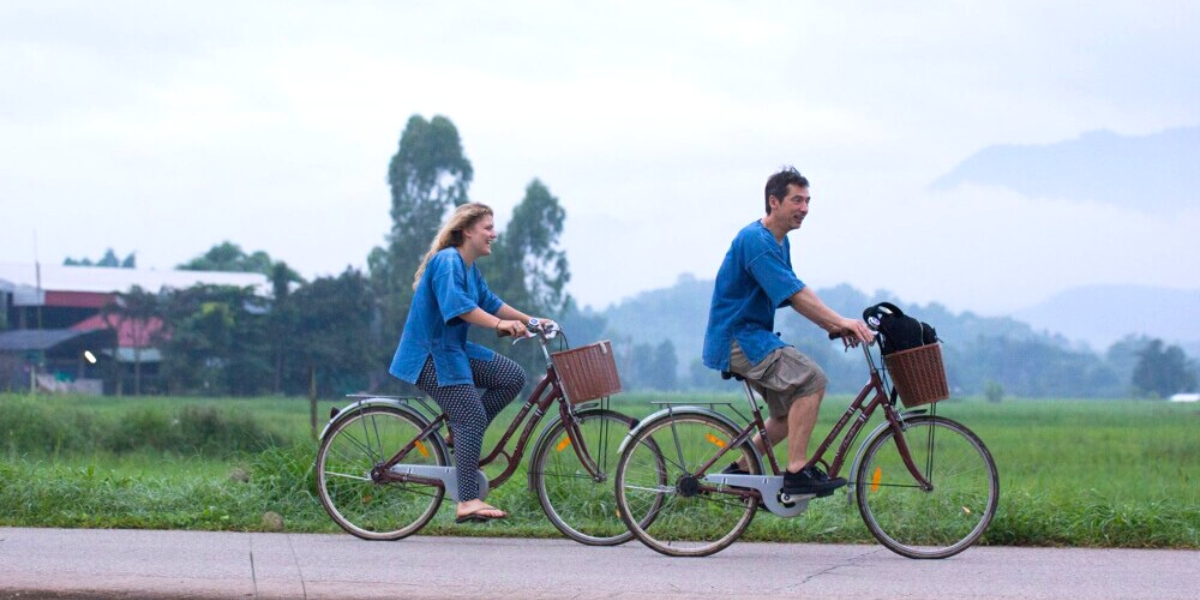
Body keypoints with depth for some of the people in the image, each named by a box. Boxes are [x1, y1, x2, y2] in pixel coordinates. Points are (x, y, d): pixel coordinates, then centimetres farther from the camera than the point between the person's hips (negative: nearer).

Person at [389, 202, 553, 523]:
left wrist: (530, 320, 14)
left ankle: (462, 434, 5)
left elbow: (489, 302, 21)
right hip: (430, 355, -10)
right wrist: (498, 324, -39)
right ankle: (468, 502, -21)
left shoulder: (469, 267, 15)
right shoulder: (447, 261, -17)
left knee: (513, 376, 2)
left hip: (454, 350, 10)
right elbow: (455, 303, -31)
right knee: (472, 416, -19)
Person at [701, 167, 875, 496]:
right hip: (737, 337, -10)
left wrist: (834, 326, -3)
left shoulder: (779, 242, 14)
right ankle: (797, 472, -21)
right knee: (811, 379, -23)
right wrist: (841, 321, -30)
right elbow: (794, 294, -26)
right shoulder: (755, 240, -19)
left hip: (752, 336, 10)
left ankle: (740, 470, 21)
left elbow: (798, 296, 12)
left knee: (791, 411, 11)